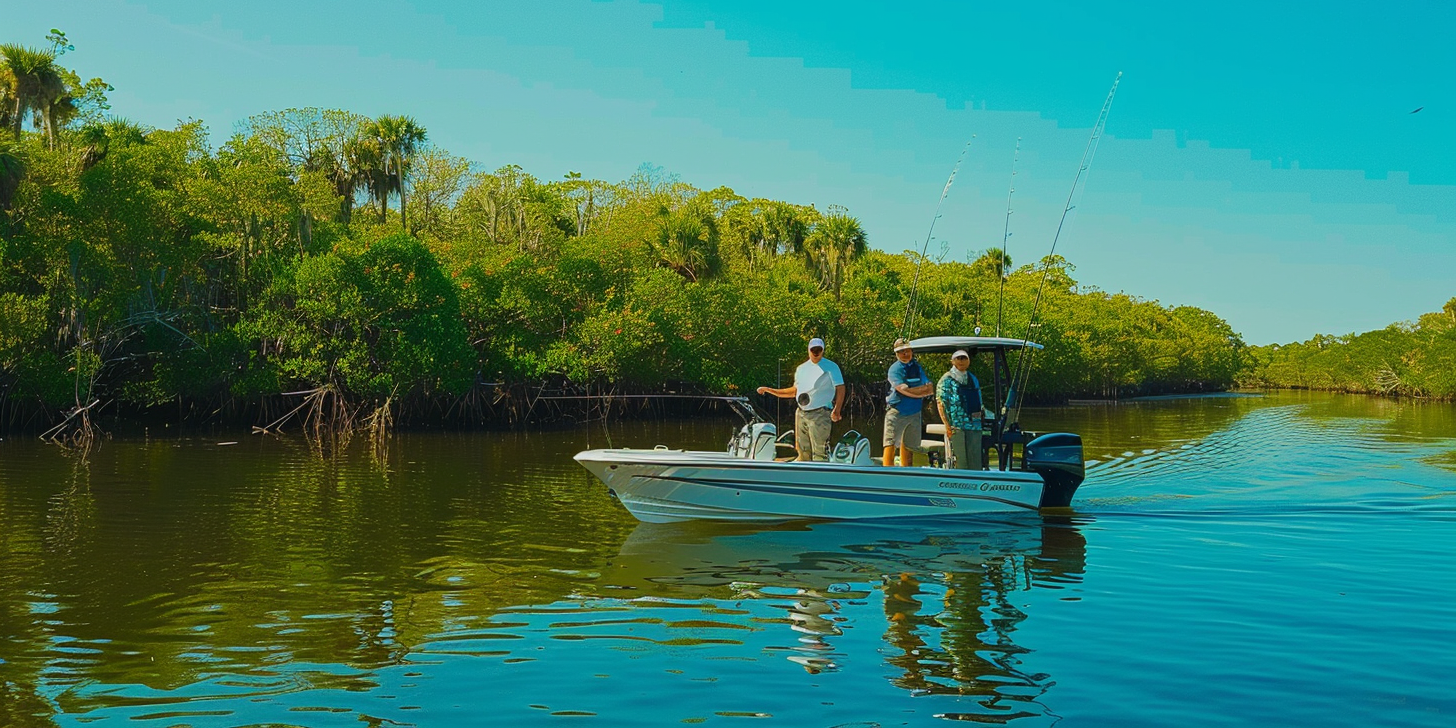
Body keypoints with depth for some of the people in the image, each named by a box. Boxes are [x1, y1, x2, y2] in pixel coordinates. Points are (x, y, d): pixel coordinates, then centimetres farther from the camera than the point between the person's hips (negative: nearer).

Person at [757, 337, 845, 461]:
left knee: (819, 452, -13)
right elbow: (794, 391, 24)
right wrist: (768, 390, 21)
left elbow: (840, 388, -6)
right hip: (801, 414, 7)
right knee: (802, 452, 10)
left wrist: (837, 410, -20)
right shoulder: (801, 368, 17)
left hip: (820, 414, -7)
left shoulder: (831, 367, -1)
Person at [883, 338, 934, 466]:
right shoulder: (894, 369, -6)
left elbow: (930, 389, 3)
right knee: (890, 444, -11)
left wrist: (914, 391, -12)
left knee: (908, 446, 12)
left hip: (914, 413, 5)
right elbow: (904, 390, -18)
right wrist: (922, 390, -6)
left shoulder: (918, 367, 11)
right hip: (896, 412, -5)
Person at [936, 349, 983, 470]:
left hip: (975, 427, 6)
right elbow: (940, 403, -6)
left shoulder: (973, 379, 19)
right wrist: (947, 425, -14)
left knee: (975, 463, 6)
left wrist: (980, 418, 12)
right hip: (956, 427, -6)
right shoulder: (947, 379, 1)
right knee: (959, 463, -7)